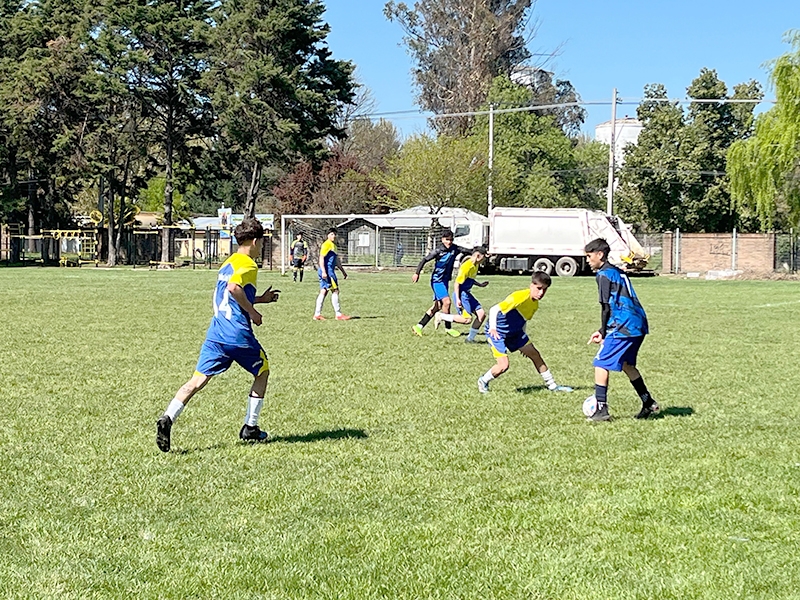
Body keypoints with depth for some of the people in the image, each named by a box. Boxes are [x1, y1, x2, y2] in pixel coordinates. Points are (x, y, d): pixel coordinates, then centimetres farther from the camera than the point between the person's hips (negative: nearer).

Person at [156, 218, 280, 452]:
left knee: (198, 380, -1)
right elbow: (234, 288, -25)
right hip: (239, 335, -7)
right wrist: (252, 310, -12)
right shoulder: (248, 265, -6)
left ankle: (168, 418, -21)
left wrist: (259, 299, 32)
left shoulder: (227, 263, 20)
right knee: (262, 371, 17)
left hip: (215, 334, 7)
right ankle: (250, 428, 19)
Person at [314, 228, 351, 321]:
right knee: (335, 291, -8)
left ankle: (317, 314, 6)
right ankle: (338, 314, -6)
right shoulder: (326, 244, -10)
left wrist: (343, 271, 30)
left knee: (323, 291, 7)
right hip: (327, 271, -10)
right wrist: (323, 271, -24)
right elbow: (321, 258, -17)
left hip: (330, 271, 10)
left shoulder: (333, 246, 20)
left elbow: (337, 260, 29)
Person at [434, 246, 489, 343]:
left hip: (467, 294, 10)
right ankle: (441, 316, -6)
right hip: (461, 294, -10)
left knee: (481, 314, 2)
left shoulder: (475, 266, 9)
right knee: (467, 319, -18)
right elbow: (457, 283, -21)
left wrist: (480, 285, 24)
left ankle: (470, 338, 12)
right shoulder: (467, 266, -20)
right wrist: (457, 299, -24)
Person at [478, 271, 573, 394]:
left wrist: (523, 338, 21)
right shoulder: (520, 297, -28)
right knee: (503, 365, -17)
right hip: (497, 333, -9)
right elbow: (494, 309, -35)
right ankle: (483, 381, 12)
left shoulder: (535, 304, 0)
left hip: (515, 333, 9)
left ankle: (552, 385, 23)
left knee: (535, 355, 10)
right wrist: (492, 327, -48)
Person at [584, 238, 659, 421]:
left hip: (624, 328, -10)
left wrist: (604, 334, 0)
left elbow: (607, 307, -10)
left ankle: (601, 410, -9)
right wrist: (603, 331, 19)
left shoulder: (604, 274, -8)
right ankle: (648, 403, 28)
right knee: (626, 364, 23)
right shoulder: (617, 272, 20)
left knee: (601, 364, -5)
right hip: (639, 325, 10)